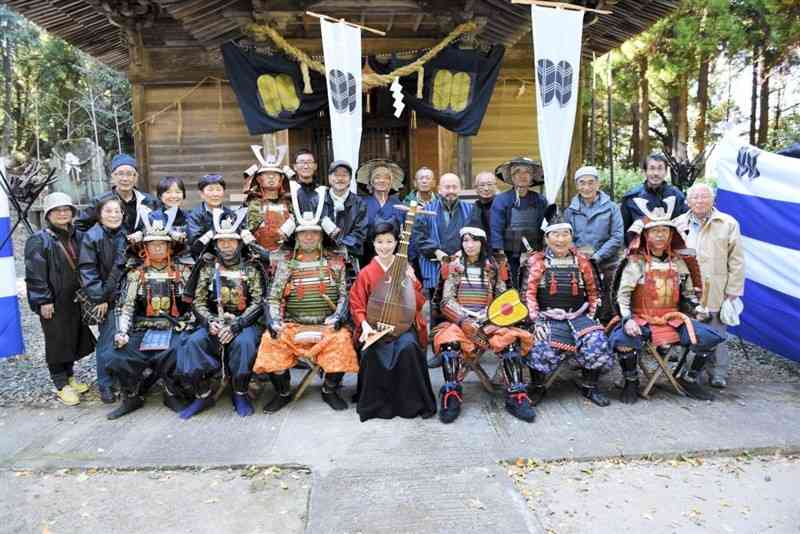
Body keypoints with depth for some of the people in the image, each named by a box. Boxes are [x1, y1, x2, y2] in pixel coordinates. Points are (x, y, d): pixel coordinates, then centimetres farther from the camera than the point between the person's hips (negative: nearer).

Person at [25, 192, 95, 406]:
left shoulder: (78, 237, 10)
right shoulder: (39, 240, -8)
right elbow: (35, 274, -12)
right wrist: (44, 300, -15)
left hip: (76, 299, 6)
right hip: (54, 302, -6)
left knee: (74, 338, 14)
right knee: (57, 341, 3)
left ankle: (69, 376, 31)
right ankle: (61, 384, 15)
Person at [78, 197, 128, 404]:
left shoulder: (126, 235, 7)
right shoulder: (92, 237, -6)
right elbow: (87, 270, -9)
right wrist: (98, 298, -11)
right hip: (106, 298, -4)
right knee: (108, 341, -2)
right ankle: (105, 385, 11)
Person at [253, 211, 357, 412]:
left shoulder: (335, 262, 9)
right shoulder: (286, 264, 9)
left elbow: (344, 294, 6)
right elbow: (273, 297, 4)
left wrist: (337, 317, -10)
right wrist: (275, 321, -12)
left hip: (327, 325, -1)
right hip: (292, 325, 1)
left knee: (342, 340, -30)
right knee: (271, 341, -25)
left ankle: (330, 390, -4)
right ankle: (283, 393, 0)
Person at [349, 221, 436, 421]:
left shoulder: (406, 269, 4)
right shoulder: (366, 273, 2)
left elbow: (419, 304, 3)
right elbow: (357, 305, 4)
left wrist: (413, 282, -13)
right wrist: (364, 325, -13)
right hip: (375, 326, 0)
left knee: (408, 347, -31)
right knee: (372, 352, -30)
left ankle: (412, 402, -12)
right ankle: (375, 403, -6)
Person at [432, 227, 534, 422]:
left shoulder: (492, 267, 13)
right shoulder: (454, 266, 8)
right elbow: (447, 301, 0)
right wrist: (464, 319, -15)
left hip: (488, 320, 1)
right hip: (459, 320, -1)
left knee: (510, 339, -28)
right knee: (449, 340, -33)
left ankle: (515, 396, -24)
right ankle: (451, 397, -29)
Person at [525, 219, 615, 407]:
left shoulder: (581, 261, 11)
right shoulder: (537, 261, 4)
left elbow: (592, 291, 17)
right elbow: (529, 293, -2)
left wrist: (591, 316, 5)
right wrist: (536, 320, -11)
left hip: (578, 315, 3)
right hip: (548, 316, -2)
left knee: (598, 344, -23)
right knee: (543, 349, -30)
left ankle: (589, 386, 3)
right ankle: (537, 387, 0)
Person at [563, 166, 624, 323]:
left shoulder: (611, 208, 1)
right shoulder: (571, 211, 10)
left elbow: (617, 237, -5)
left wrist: (597, 255, -14)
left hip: (606, 266, -2)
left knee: (605, 311, -1)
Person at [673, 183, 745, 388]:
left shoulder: (728, 224, 4)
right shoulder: (678, 223, 10)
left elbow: (736, 260, 2)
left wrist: (733, 291, -2)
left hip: (715, 292, -2)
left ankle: (718, 374, 15)